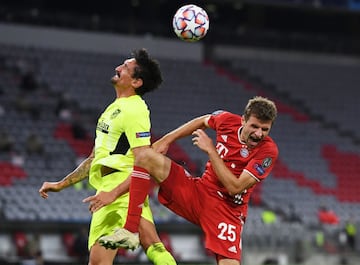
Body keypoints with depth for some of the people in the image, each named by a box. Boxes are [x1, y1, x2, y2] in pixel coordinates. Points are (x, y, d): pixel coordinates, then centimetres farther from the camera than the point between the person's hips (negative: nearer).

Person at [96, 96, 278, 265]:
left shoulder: (268, 150, -19)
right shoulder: (228, 120, -5)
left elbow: (235, 187, -25)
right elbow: (202, 121, 21)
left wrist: (210, 150, -23)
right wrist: (166, 140, 15)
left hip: (226, 210, -5)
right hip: (197, 191, 5)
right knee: (147, 157, -12)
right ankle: (130, 232, -18)